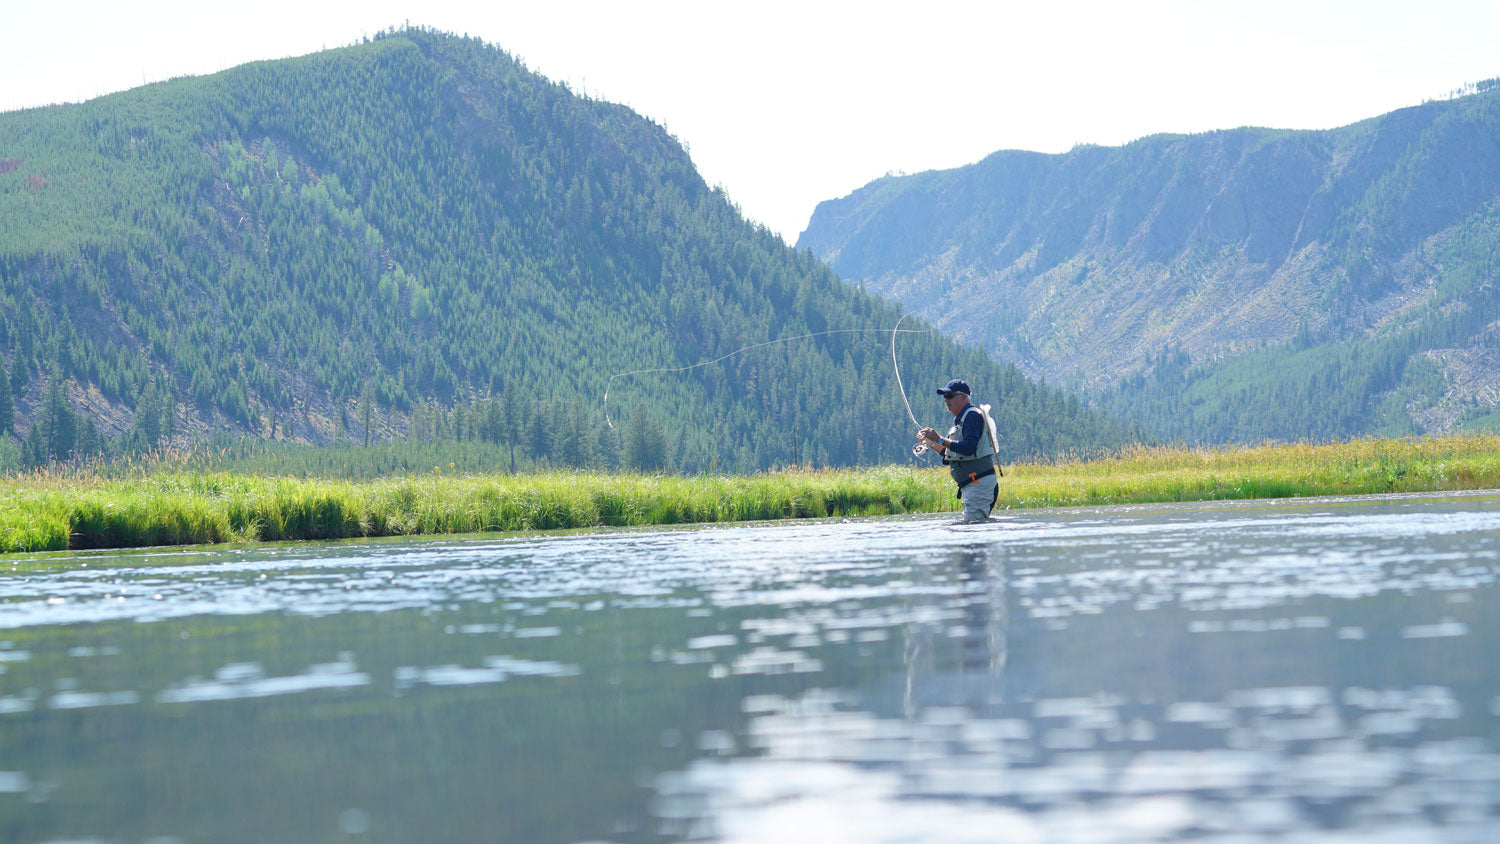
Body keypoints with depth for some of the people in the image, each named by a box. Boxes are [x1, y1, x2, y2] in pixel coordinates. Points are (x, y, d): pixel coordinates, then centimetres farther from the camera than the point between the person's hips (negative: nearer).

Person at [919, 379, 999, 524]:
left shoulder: (973, 415, -11)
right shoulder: (959, 419, 20)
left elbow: (968, 448, -24)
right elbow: (949, 455, 23)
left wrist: (940, 440, -19)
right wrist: (930, 442, 12)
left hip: (980, 483, -11)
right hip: (970, 484, 11)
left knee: (973, 526, -17)